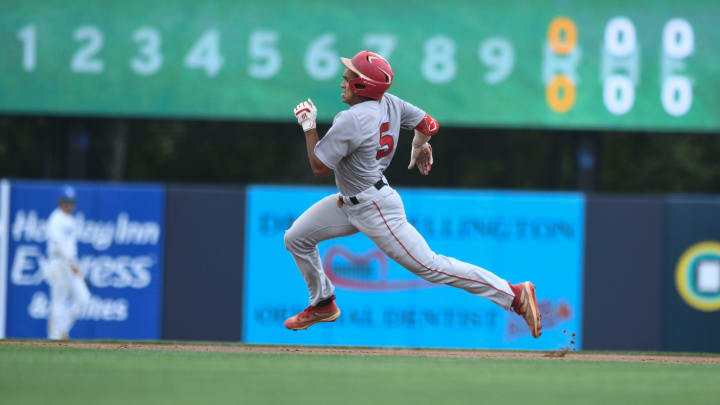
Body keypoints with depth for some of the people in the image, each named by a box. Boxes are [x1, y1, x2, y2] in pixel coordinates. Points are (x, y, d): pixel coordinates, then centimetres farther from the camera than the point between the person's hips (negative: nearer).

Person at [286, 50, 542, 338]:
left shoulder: (350, 121, -27)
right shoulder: (390, 104, -3)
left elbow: (319, 168, -21)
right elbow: (428, 125, 9)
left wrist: (308, 126, -10)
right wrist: (419, 148, 30)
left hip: (377, 211, -10)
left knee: (431, 267, -8)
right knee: (296, 238, 15)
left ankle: (514, 294, -8)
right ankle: (323, 304, 36)